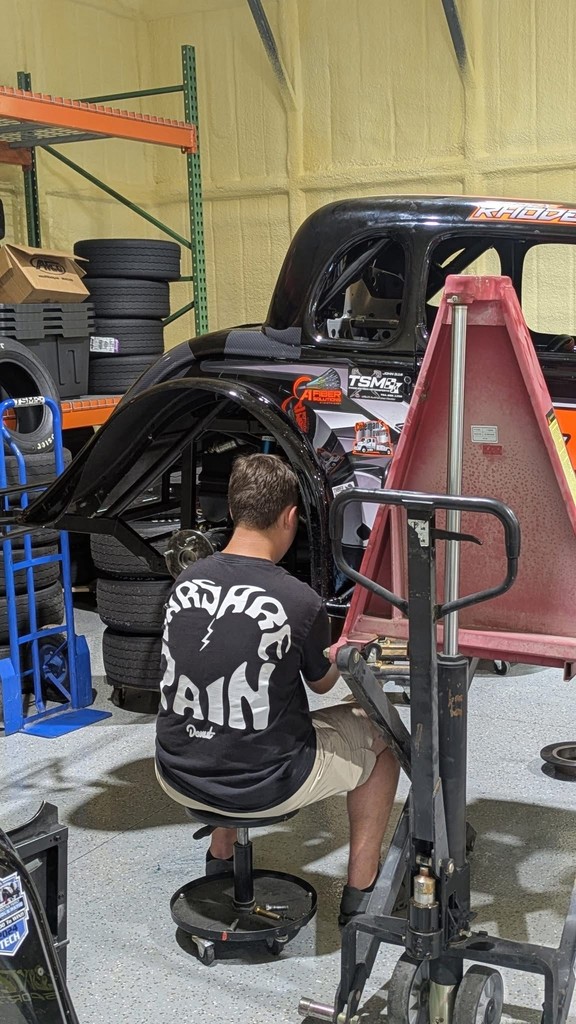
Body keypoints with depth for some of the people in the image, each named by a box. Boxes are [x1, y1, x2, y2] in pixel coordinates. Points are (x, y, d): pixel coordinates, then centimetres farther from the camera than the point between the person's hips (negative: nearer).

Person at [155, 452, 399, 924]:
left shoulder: (186, 581, -4)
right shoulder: (299, 601, -19)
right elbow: (322, 681, 2)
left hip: (178, 778, 6)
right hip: (262, 788, -5)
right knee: (379, 730, 15)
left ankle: (220, 856, 40)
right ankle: (360, 891, 22)